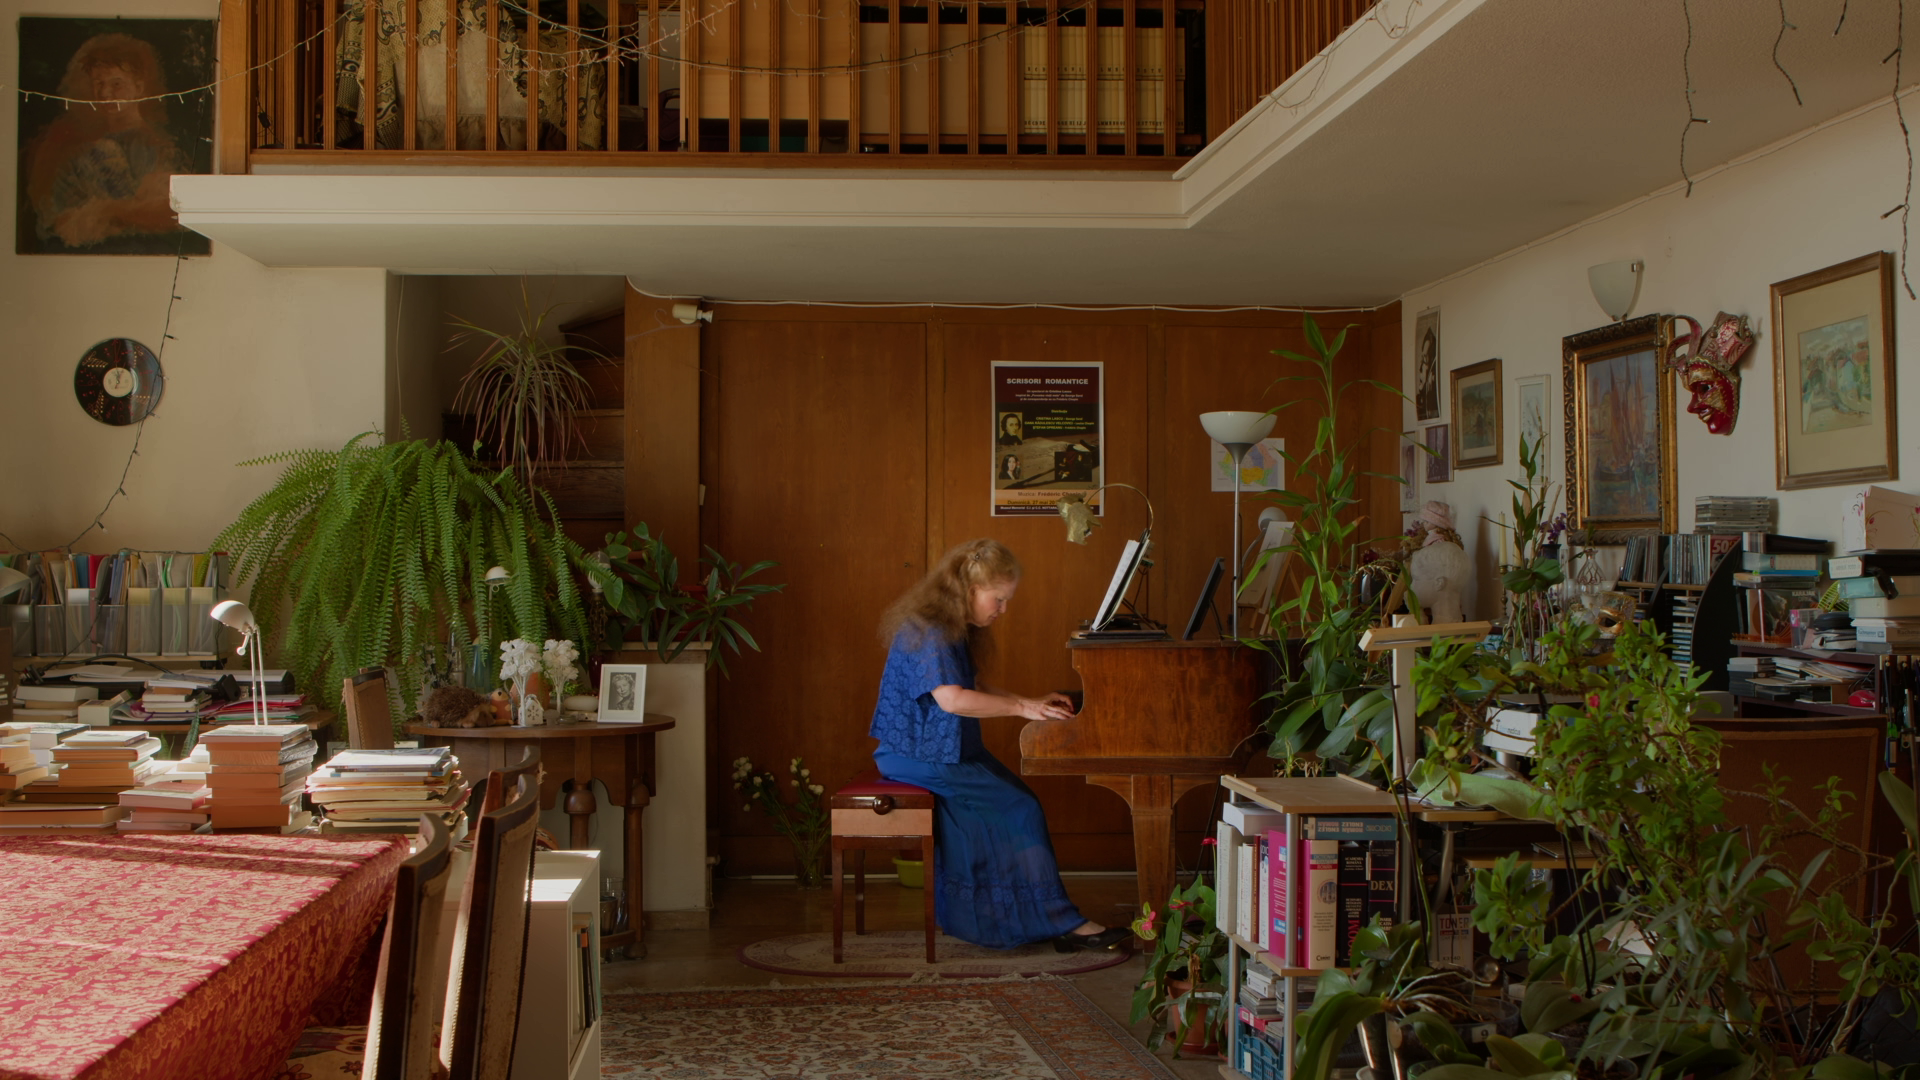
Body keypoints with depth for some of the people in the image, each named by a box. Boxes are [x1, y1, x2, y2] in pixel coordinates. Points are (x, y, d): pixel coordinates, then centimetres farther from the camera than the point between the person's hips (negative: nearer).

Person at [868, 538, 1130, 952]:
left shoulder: (953, 630, 13)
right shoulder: (928, 631, -20)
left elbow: (973, 689, 22)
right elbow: (952, 699, -31)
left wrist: (1032, 702, 12)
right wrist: (1022, 708, -24)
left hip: (948, 749, 10)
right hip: (919, 756, -10)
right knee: (1021, 809, -15)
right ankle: (1063, 922, -6)